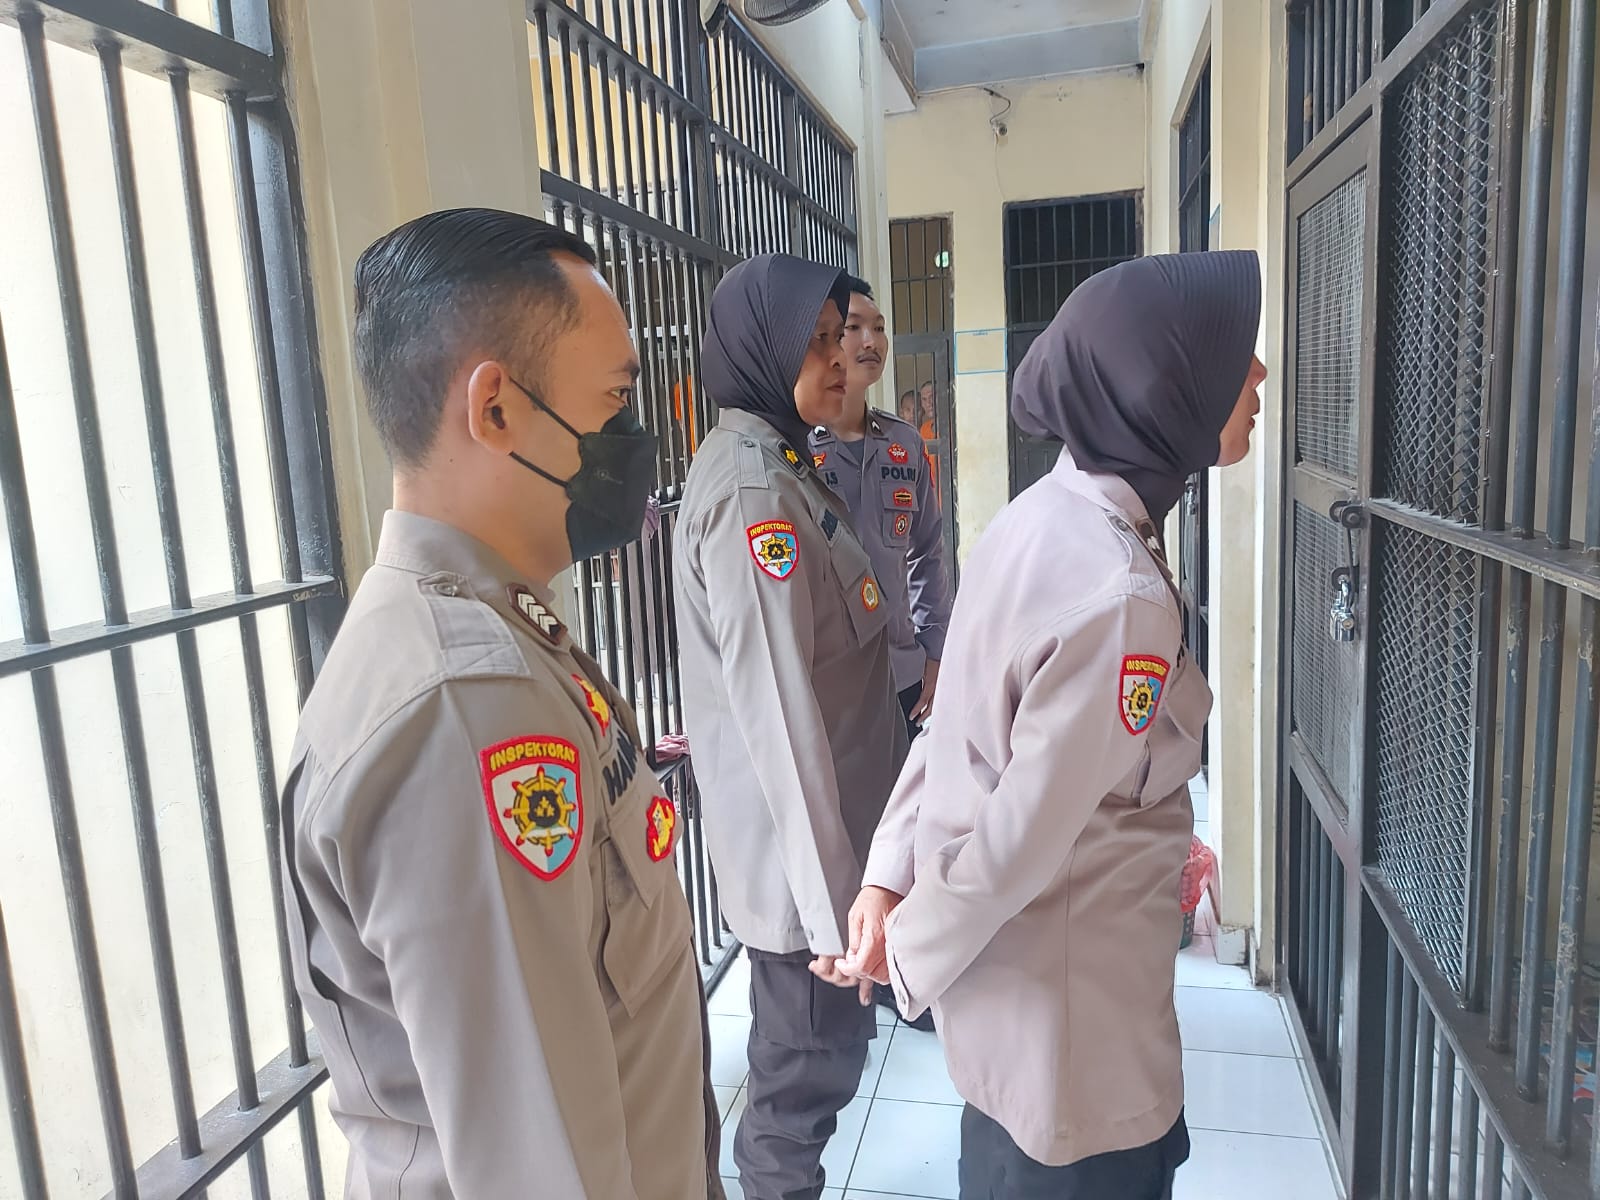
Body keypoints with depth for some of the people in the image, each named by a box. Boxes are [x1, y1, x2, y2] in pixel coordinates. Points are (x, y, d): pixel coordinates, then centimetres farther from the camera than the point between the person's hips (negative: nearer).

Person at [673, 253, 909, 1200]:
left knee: (825, 1045, 24)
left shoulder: (783, 463, 9)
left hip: (837, 843, 9)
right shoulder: (752, 489, -22)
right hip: (801, 860, -9)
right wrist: (833, 905, -22)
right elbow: (778, 713, -25)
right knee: (810, 1069, 10)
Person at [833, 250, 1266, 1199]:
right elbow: (1024, 835, -26)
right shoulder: (1121, 597, -31)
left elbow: (961, 726, 1)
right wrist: (911, 957, -11)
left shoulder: (1046, 515, -3)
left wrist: (888, 875, 1)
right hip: (1072, 1016, -7)